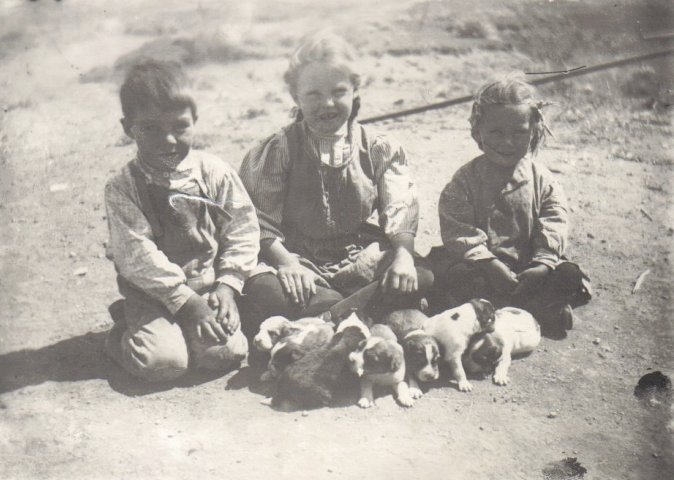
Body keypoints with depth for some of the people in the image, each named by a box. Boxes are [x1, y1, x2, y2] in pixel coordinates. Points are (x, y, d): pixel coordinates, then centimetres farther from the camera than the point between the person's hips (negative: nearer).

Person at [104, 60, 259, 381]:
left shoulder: (216, 174, -1)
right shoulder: (122, 188, -8)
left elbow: (243, 232, 2)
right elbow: (136, 255, -14)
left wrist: (227, 285, -9)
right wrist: (185, 300, -19)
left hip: (209, 285, 2)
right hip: (151, 293, -2)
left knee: (226, 352, -20)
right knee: (163, 361, -23)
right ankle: (123, 335, 10)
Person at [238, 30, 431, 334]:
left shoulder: (379, 150, 9)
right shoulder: (277, 151, 4)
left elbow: (400, 211, 0)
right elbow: (261, 221, -3)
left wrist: (403, 255, -20)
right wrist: (285, 262, -21)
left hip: (362, 261, 2)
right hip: (301, 263, -2)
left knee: (422, 282, -27)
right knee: (264, 292, -37)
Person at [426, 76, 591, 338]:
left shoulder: (542, 180, 2)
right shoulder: (465, 179, -2)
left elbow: (554, 228, -2)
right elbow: (459, 232, -10)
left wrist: (542, 266, -18)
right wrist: (490, 265, -22)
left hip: (528, 269, 2)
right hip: (480, 266, -1)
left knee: (570, 277, -19)